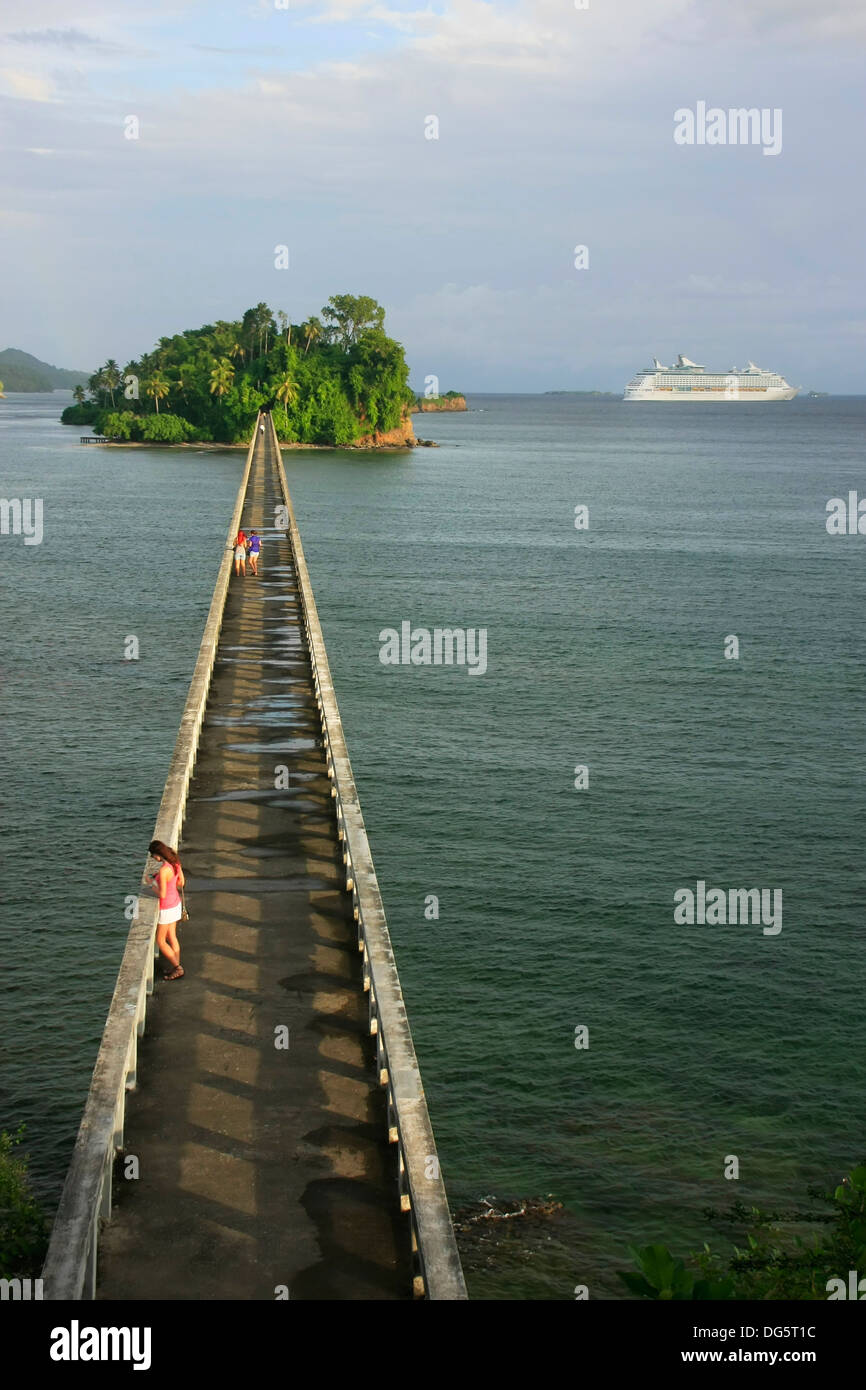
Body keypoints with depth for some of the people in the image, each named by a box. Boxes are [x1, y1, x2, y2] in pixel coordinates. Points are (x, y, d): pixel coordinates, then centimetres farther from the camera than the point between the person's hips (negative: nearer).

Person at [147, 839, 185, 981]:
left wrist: (153, 883, -11)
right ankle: (177, 968, 30)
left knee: (160, 941, 9)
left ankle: (177, 968, 14)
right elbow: (181, 883, 7)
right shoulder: (175, 863, -5)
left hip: (167, 908, -8)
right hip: (176, 903, 8)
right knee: (171, 937, 21)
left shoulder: (163, 870, -30)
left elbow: (162, 894, -26)